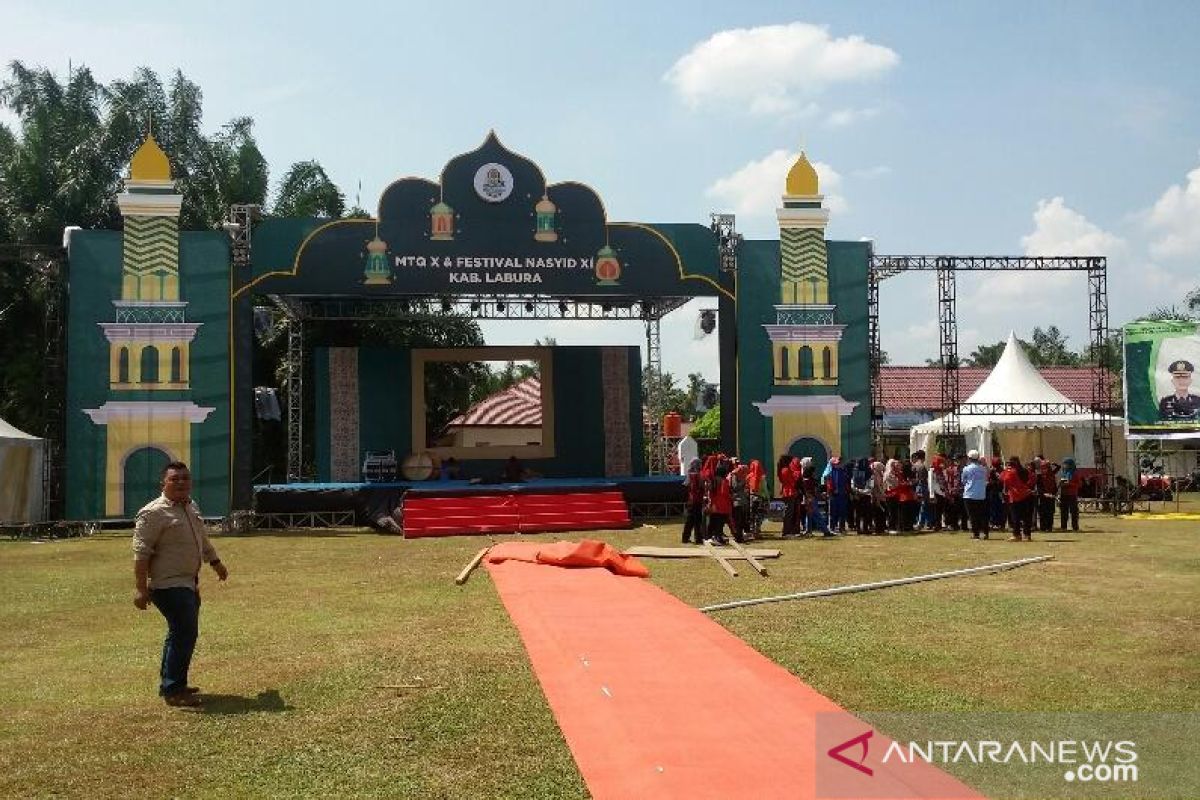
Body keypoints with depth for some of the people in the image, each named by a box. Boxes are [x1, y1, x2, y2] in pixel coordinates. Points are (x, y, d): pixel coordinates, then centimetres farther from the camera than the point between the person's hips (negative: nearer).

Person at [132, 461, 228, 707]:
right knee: (185, 633, -13)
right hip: (169, 584, -9)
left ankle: (170, 684, 30)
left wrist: (216, 562, 35)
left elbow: (202, 539, 28)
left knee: (181, 633, 17)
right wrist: (141, 589, -23)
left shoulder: (191, 507, 13)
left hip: (188, 583, 9)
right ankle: (173, 690, -6)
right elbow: (141, 553, -19)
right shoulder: (154, 513, -14)